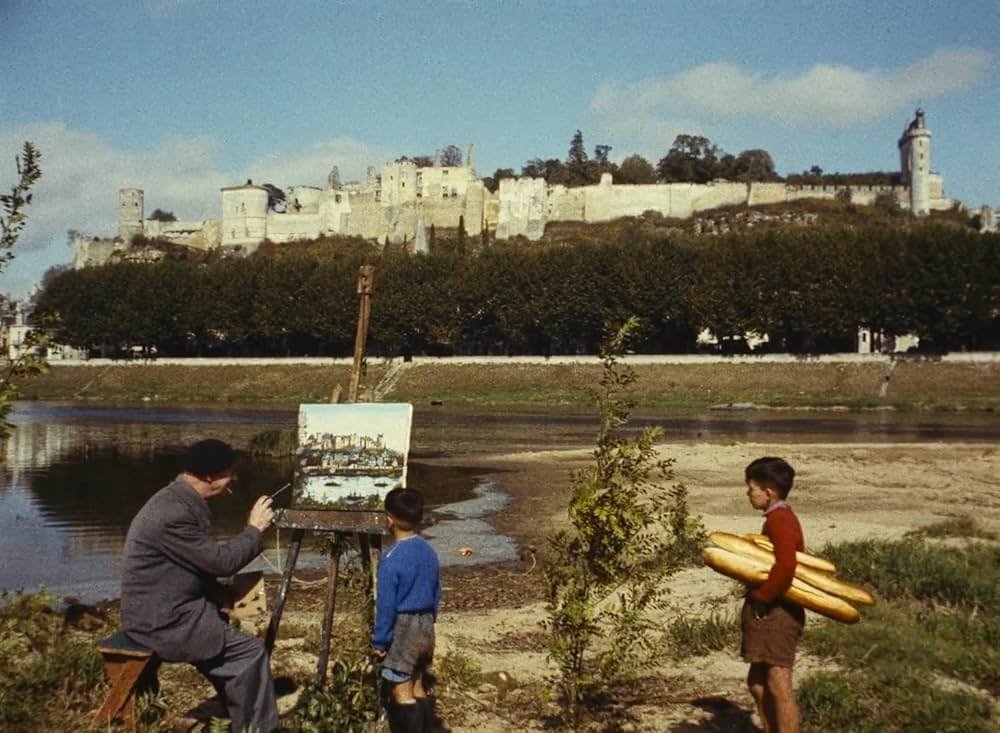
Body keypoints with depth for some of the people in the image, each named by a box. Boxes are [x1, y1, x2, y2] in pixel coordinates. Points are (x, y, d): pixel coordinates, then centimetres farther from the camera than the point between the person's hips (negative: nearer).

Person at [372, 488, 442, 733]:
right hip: (425, 624, 7)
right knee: (417, 687, 16)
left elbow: (386, 605, -17)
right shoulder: (429, 552, 3)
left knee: (401, 692, 0)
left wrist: (379, 641, -9)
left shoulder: (391, 559, -19)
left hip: (402, 628, -7)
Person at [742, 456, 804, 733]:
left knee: (778, 684, -6)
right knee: (757, 681, 16)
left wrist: (761, 597, -21)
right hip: (770, 611, 11)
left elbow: (786, 566, -31)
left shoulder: (779, 520, -17)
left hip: (776, 612, -11)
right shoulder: (780, 517, 14)